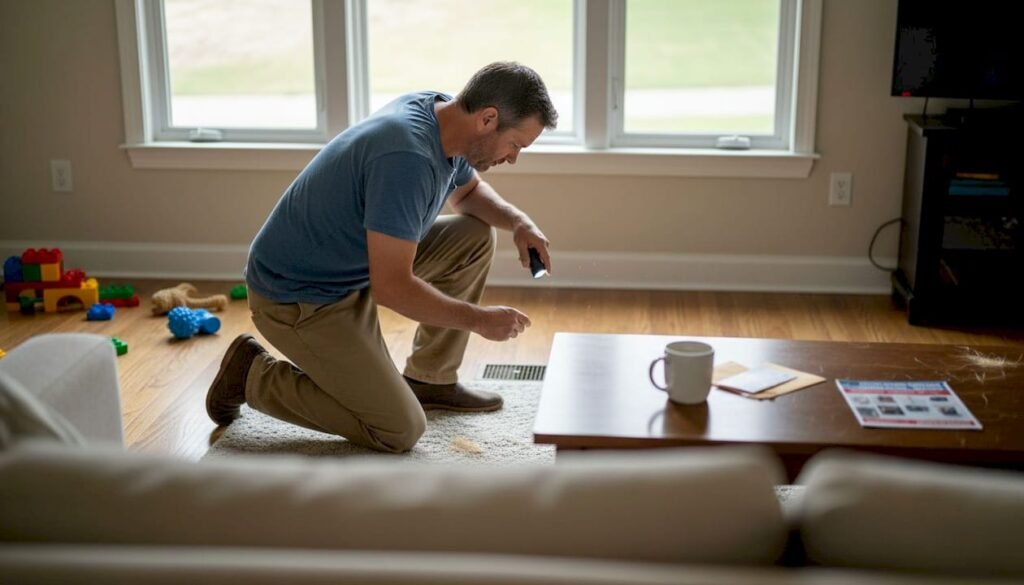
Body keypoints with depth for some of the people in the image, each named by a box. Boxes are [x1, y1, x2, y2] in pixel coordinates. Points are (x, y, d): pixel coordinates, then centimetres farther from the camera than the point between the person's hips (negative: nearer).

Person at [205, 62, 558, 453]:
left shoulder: (442, 113, -3)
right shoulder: (408, 157, -32)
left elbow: (468, 191, 19)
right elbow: (391, 288, -31)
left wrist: (518, 221, -1)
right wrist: (479, 319, -19)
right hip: (298, 298, -9)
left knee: (475, 237, 5)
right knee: (399, 431, -9)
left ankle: (429, 379, 16)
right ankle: (253, 376, 4)